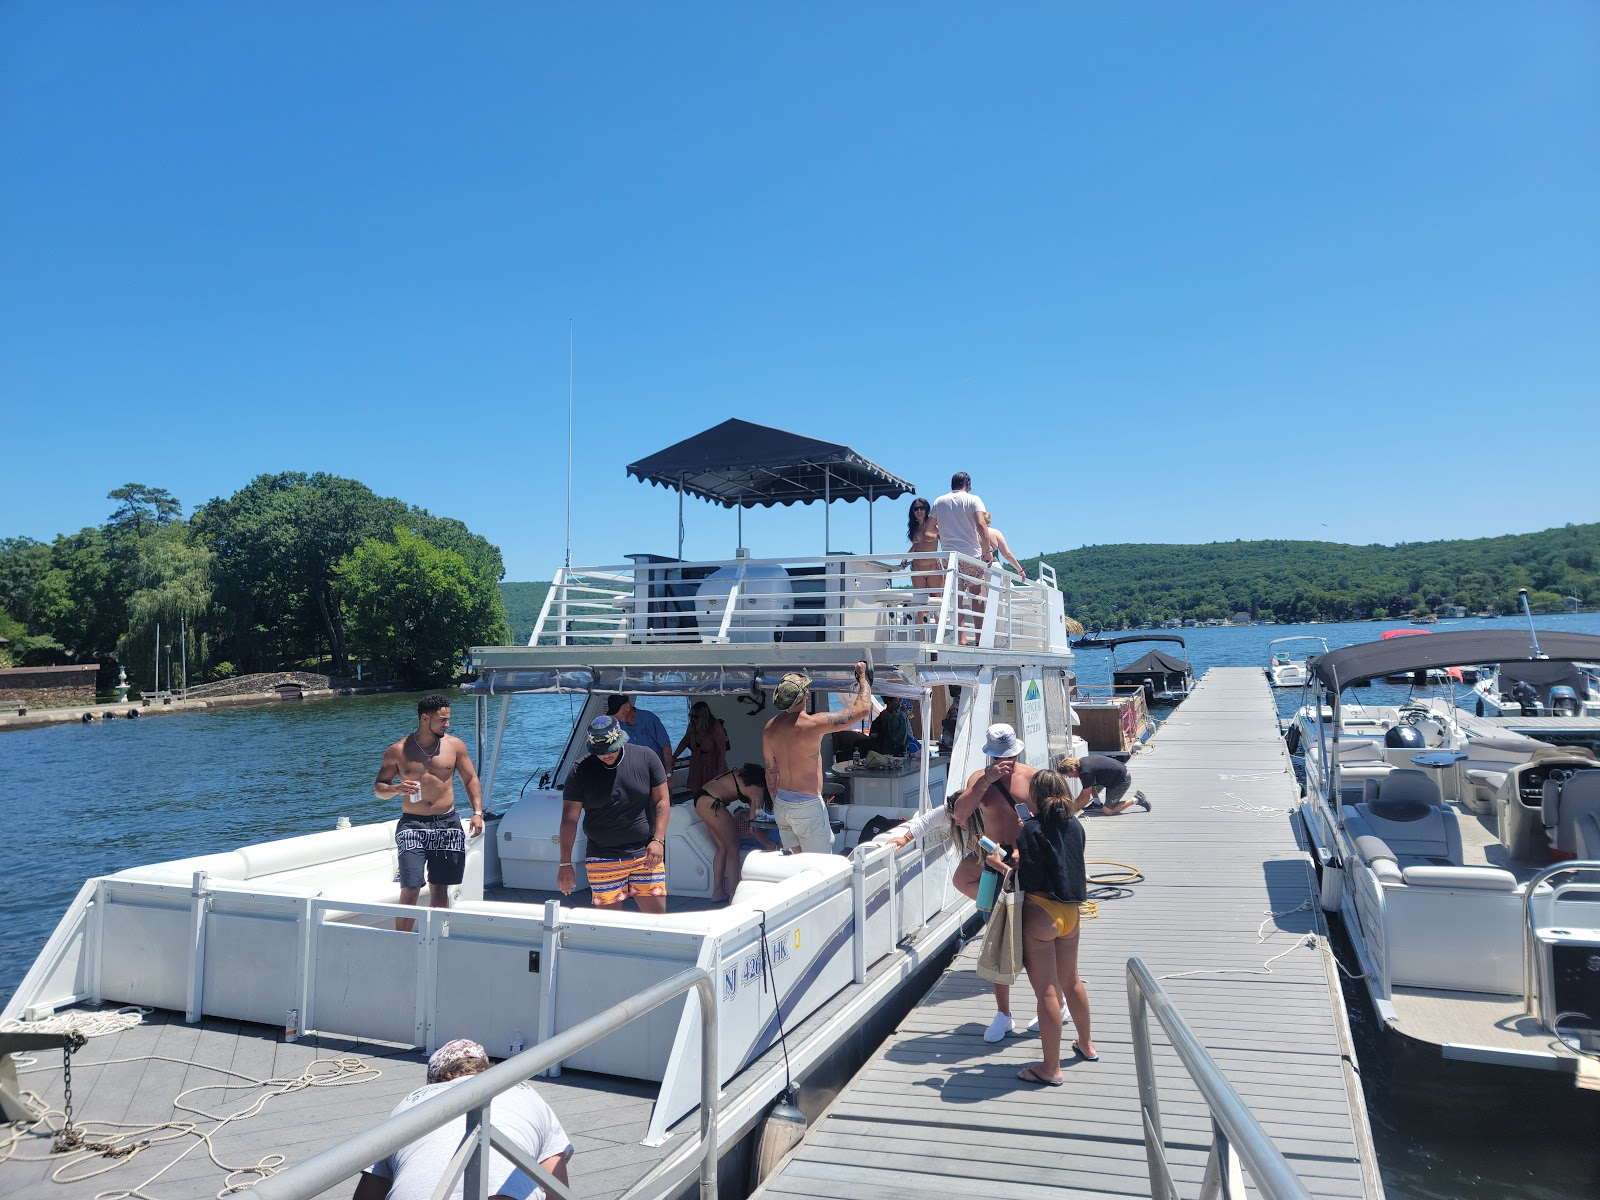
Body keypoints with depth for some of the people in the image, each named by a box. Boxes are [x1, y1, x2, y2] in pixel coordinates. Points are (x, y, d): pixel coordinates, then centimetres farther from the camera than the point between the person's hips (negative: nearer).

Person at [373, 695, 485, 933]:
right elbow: (378, 788, 5)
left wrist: (477, 812, -2)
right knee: (410, 890, -11)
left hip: (447, 823, 2)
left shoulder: (455, 745, 3)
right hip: (413, 825, -2)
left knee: (440, 889, 10)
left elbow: (470, 779, 10)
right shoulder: (398, 750, -2)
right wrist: (396, 789, -18)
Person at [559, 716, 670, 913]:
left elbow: (662, 801, 2)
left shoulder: (646, 758, 0)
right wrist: (565, 863, -3)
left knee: (656, 912, -2)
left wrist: (658, 840, -8)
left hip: (645, 854, 1)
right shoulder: (580, 772, -2)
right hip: (603, 860, 0)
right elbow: (569, 819, 0)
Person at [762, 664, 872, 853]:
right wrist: (863, 676, -1)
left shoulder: (769, 728, 1)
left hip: (781, 804, 7)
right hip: (808, 806, -7)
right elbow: (862, 708, -16)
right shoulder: (814, 724, -19)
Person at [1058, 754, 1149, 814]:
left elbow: (1085, 798, -18)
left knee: (1107, 811, -7)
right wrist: (1074, 803, 11)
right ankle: (1097, 803, 17)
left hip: (1122, 780, -10)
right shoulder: (1081, 762, 2)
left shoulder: (1086, 772, -26)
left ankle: (1136, 800, 0)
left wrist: (1072, 811, -11)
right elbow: (1084, 792, 14)